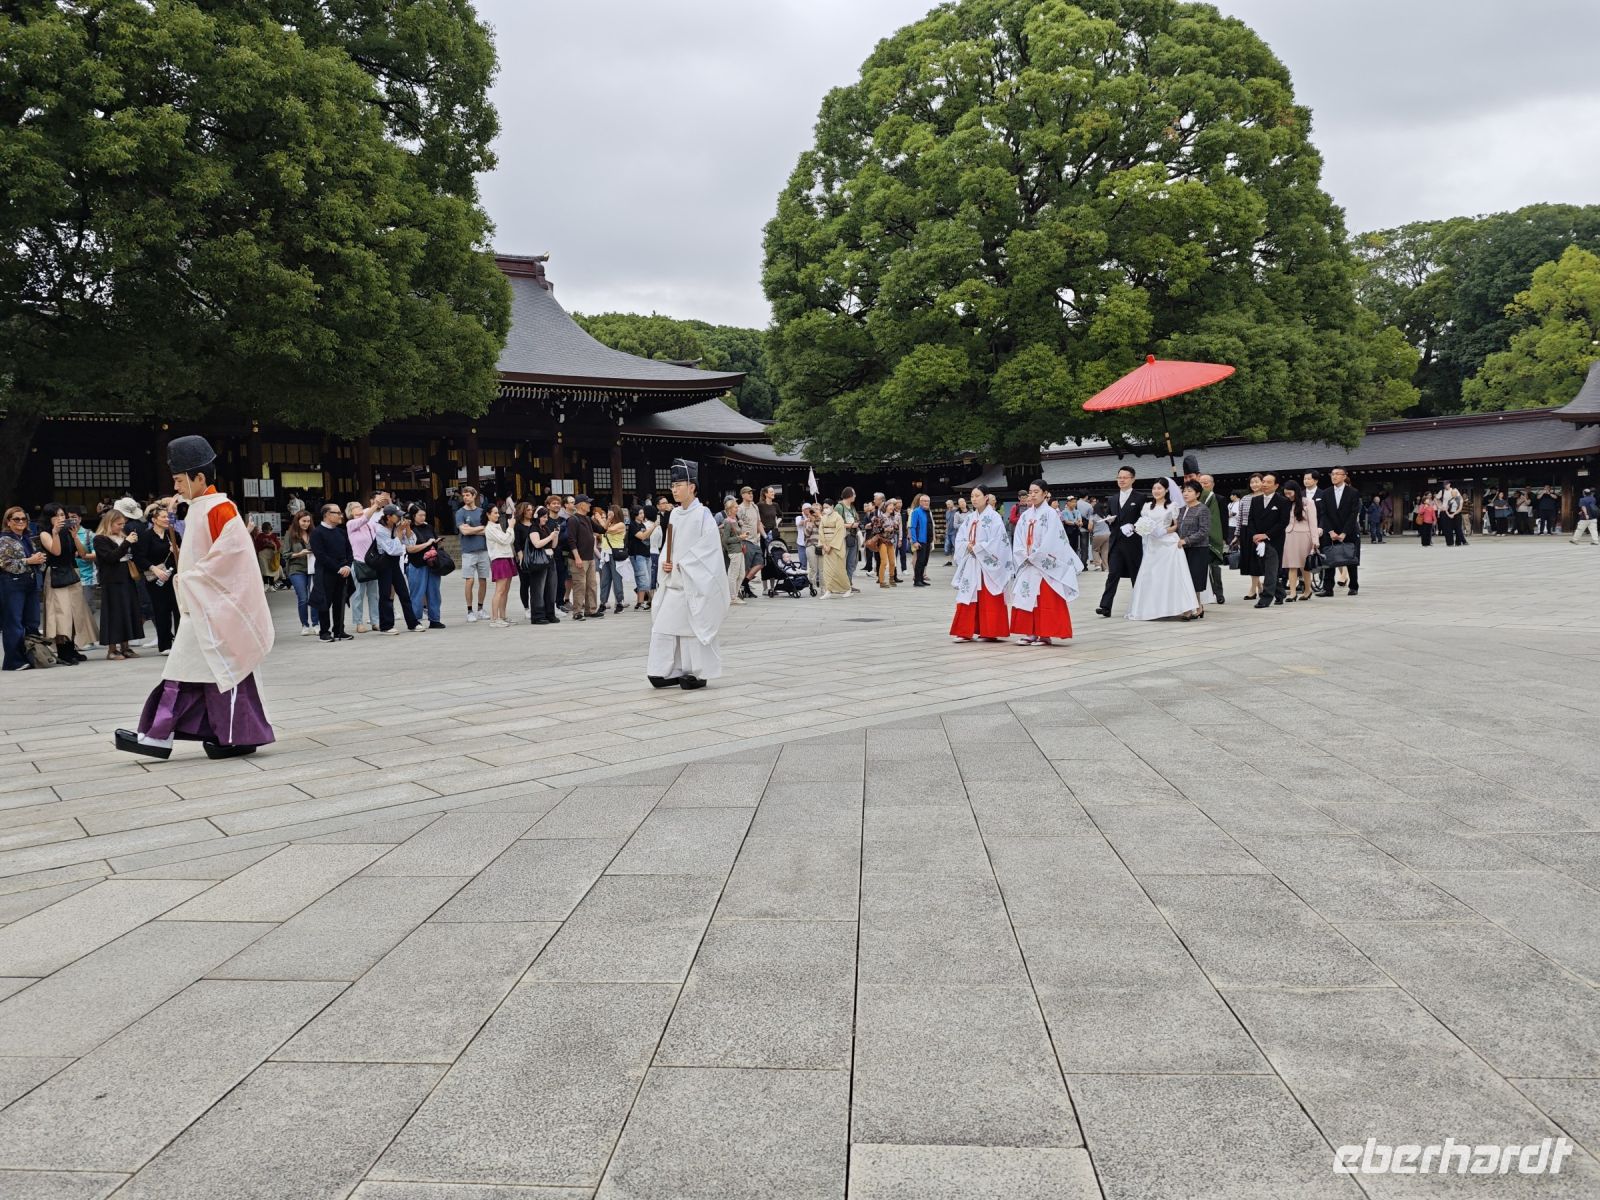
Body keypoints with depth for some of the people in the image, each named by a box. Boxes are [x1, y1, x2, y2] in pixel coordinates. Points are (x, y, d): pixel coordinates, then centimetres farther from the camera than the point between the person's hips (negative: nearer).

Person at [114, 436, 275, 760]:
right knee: (184, 668, 9)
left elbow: (229, 554, -23)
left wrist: (191, 579, -17)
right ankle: (159, 736, 12)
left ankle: (240, 737, 6)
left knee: (223, 669, -3)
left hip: (217, 606, -10)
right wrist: (186, 578, 11)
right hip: (200, 606, 10)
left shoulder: (218, 508, -14)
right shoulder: (198, 509, 15)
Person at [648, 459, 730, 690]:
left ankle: (698, 673, 11)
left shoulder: (702, 514, -10)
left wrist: (681, 565, -15)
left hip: (695, 583, -7)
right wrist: (665, 562, -1)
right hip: (674, 582, 7)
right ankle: (670, 672, 10)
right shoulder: (675, 515, 11)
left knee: (695, 626, 0)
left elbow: (707, 547, -15)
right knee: (664, 625, 4)